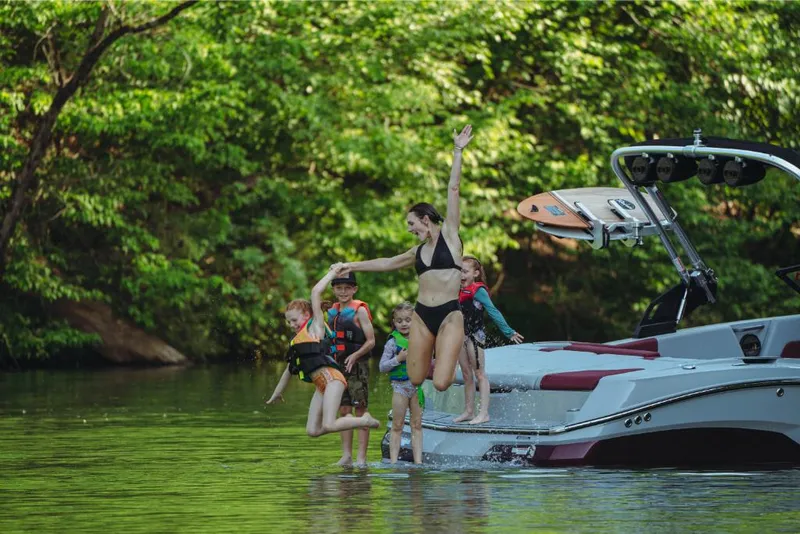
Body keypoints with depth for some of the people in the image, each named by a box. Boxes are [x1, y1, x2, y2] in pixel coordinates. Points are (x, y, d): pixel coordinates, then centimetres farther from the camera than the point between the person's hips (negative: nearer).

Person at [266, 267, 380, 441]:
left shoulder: (315, 326, 6)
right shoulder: (296, 341, 26)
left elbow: (316, 291, -2)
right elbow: (289, 370, 36)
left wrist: (332, 272, 6)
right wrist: (277, 393, 41)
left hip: (331, 379, -8)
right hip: (321, 386, 8)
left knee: (328, 425, -22)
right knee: (313, 431, -5)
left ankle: (365, 420, -1)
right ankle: (347, 422, 13)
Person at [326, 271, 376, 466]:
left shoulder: (359, 310, -7)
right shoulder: (333, 311, 12)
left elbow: (371, 341, -10)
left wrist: (355, 356, -22)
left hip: (357, 366, -6)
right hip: (338, 366, 6)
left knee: (360, 410, -4)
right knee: (344, 410, 7)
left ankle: (361, 457, -4)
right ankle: (346, 455, 11)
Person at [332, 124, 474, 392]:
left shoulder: (449, 234, 1)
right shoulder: (418, 252, 16)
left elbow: (453, 189, -3)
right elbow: (388, 263, 32)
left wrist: (458, 152, -5)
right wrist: (352, 266, 38)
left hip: (449, 315, -6)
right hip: (422, 316, 6)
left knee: (441, 383, -15)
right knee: (415, 379, 2)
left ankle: (455, 356, 19)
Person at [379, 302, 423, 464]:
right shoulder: (393, 342, -7)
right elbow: (382, 367, -9)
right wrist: (398, 359, -20)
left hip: (417, 386, 4)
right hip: (400, 385, -4)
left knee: (417, 425, 5)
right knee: (397, 426, 1)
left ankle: (418, 460, 7)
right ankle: (393, 461, 5)